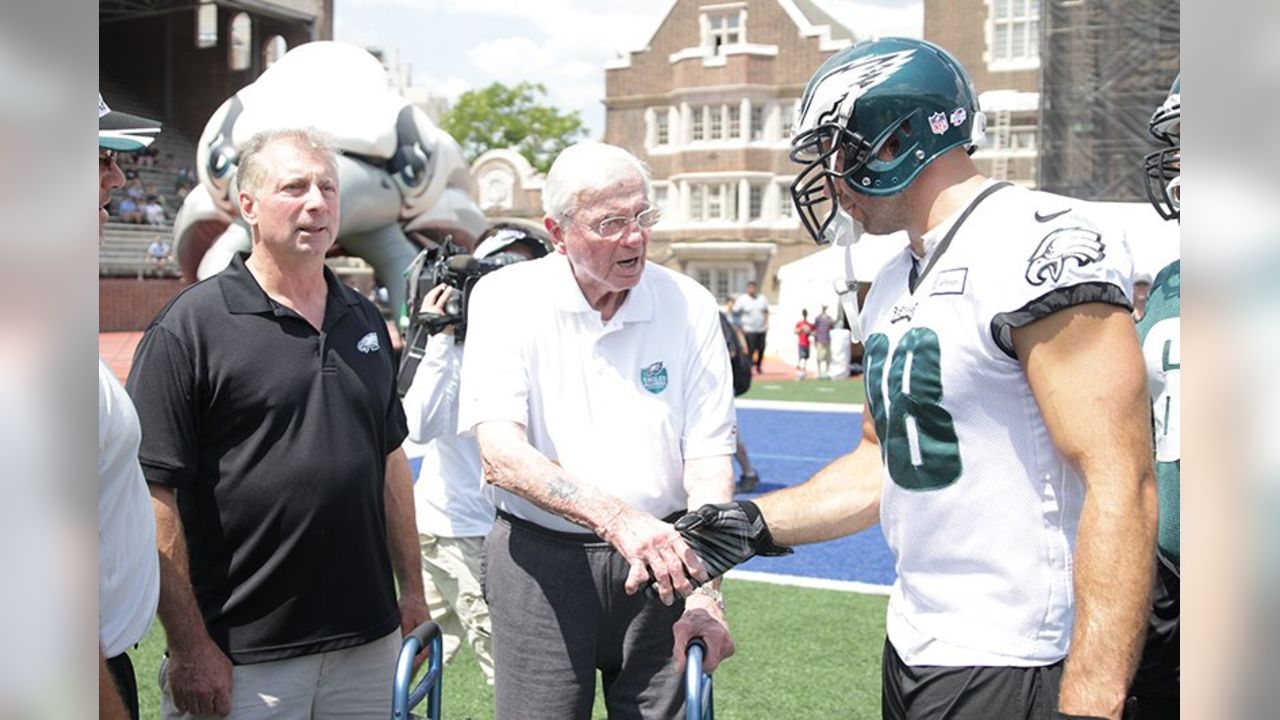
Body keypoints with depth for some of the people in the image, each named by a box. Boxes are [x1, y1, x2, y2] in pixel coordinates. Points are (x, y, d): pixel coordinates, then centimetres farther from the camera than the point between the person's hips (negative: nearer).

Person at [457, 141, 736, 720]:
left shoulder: (690, 307, -2)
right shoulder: (506, 299, -7)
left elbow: (709, 457, -5)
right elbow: (500, 454, -17)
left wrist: (704, 591, -17)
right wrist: (617, 519, -31)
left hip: (660, 561, 1)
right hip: (540, 560, -1)